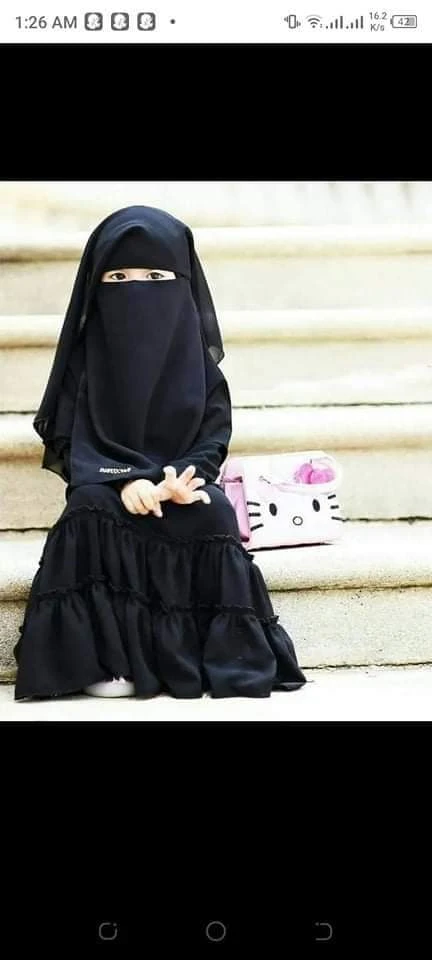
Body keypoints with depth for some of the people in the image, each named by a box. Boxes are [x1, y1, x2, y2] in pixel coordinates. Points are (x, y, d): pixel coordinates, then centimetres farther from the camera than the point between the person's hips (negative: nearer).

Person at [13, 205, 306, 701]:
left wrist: (185, 475, -24)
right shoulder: (86, 353, -1)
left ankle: (221, 654, -23)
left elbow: (216, 437, 0)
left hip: (181, 483, 1)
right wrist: (125, 479, -25)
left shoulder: (195, 352, 2)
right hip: (107, 484, 0)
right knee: (91, 508, -34)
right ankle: (103, 656, -30)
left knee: (215, 515, -31)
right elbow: (69, 441, -6)